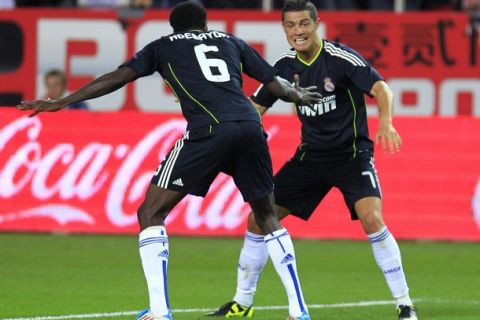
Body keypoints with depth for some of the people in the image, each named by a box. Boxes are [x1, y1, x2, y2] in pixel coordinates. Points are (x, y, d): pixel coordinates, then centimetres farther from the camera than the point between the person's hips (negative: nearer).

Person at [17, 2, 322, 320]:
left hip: (209, 131, -4)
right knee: (267, 216, 24)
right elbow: (276, 83, 30)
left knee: (151, 213, 5)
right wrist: (301, 95, 52)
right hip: (251, 127, 4)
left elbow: (118, 77, 12)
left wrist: (61, 102, 15)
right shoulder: (230, 41, 28)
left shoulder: (164, 46, 21)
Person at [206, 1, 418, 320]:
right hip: (310, 155, 6)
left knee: (371, 219, -26)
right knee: (259, 218, 2)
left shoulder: (340, 57, -16)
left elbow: (381, 87, -24)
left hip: (352, 153, -6)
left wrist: (385, 120, -43)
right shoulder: (286, 67, 0)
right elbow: (255, 107, 9)